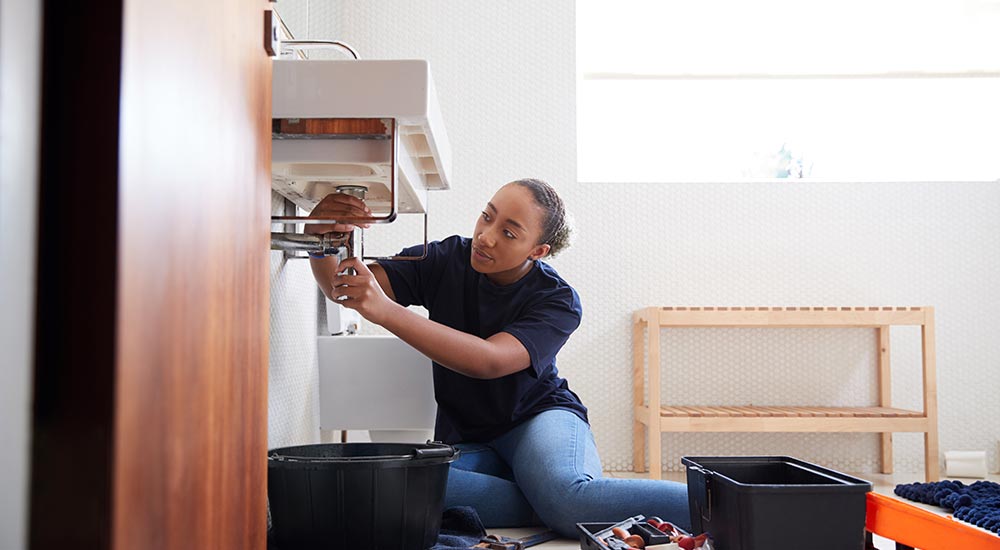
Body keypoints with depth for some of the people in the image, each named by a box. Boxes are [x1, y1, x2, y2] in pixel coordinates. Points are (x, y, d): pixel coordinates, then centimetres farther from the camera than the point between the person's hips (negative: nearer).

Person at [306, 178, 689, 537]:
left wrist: (385, 311, -44)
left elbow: (489, 360, -33)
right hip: (466, 441, 4)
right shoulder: (447, 261, -5)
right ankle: (553, 511, -23)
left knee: (570, 496, -40)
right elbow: (341, 288, -10)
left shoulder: (557, 301, -15)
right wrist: (320, 237, -35)